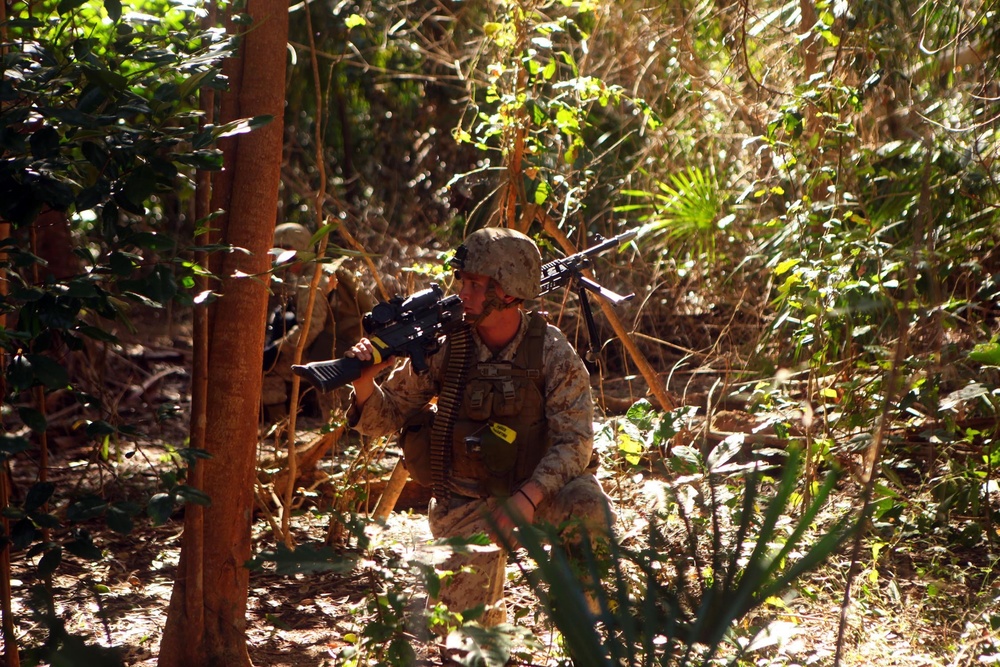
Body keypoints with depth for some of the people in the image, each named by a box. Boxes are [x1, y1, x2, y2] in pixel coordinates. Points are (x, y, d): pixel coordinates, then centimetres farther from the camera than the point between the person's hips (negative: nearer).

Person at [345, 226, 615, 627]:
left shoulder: (552, 352, -13)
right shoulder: (444, 346, -9)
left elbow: (573, 440, -15)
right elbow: (388, 417, -2)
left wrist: (528, 497, -31)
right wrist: (365, 382, -25)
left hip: (536, 486, -1)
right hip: (465, 500, 1)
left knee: (589, 508, -34)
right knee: (465, 618, -14)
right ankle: (496, 613, 25)